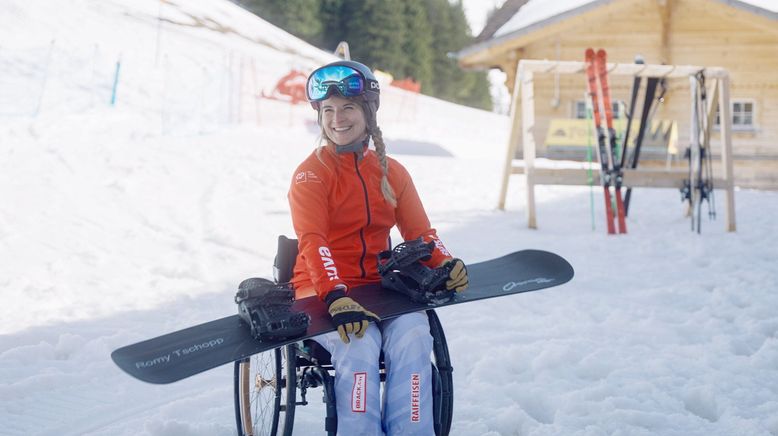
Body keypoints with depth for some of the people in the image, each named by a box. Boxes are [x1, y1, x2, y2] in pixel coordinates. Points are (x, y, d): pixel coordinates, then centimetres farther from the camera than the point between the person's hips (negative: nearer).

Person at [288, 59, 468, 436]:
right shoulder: (311, 174, -3)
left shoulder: (392, 172, 12)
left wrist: (444, 264, -15)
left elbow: (419, 232, 8)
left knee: (413, 337, -27)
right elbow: (312, 242, -16)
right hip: (322, 292, -3)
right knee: (359, 344, -33)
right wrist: (335, 296, -33)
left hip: (380, 286, 4)